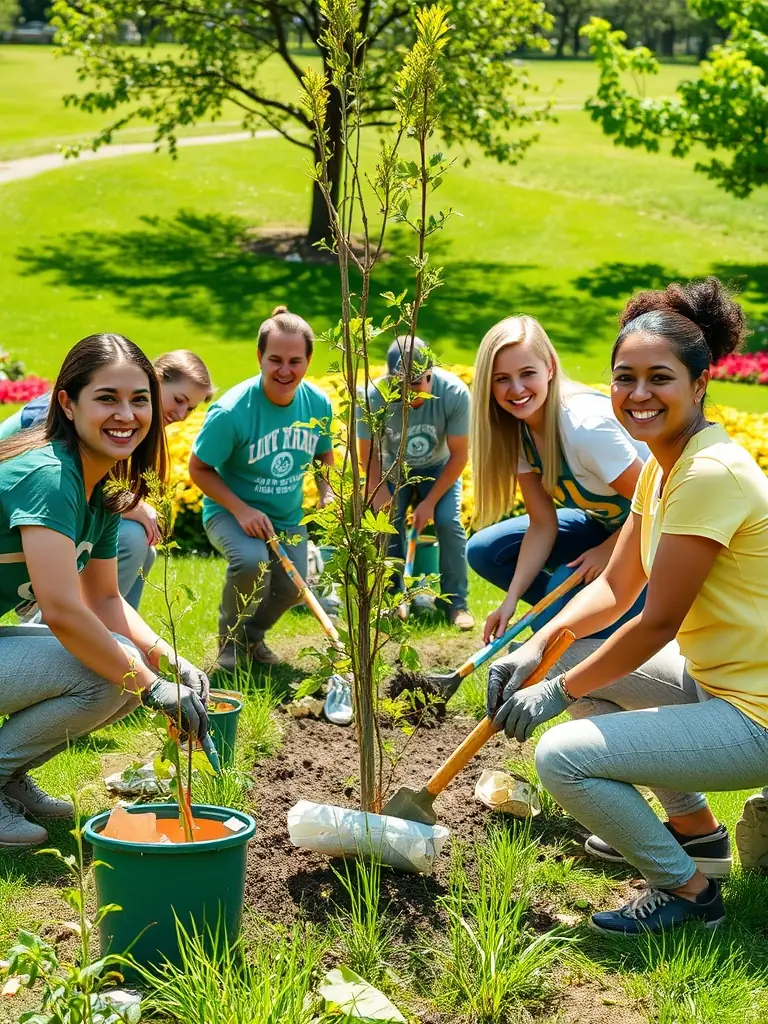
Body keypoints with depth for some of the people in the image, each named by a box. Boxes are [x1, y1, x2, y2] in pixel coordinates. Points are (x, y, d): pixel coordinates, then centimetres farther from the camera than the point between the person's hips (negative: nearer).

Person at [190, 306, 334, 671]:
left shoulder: (318, 404, -10)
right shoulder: (231, 412, -26)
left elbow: (324, 455, 9)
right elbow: (198, 469, -17)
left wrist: (328, 494, -10)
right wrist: (240, 509, -27)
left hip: (287, 516, 5)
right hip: (230, 511, -5)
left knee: (292, 589, -6)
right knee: (252, 561, -33)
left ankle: (253, 633, 30)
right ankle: (230, 640, -3)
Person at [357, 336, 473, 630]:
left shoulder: (455, 393, -33)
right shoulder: (373, 398, -33)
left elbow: (459, 454, -20)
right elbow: (369, 455, -17)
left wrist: (430, 501, -20)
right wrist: (381, 500, -22)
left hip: (438, 469, 0)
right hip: (392, 470, 1)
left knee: (449, 523, -18)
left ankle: (457, 603, -6)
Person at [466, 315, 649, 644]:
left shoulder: (587, 426, -32)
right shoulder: (517, 431, -9)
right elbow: (542, 524, -6)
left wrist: (607, 551, -16)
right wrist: (511, 600, -12)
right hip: (600, 524, 8)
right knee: (484, 551, -4)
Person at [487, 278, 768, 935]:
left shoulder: (710, 473, -24)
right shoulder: (664, 464, 7)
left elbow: (659, 622, -21)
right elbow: (617, 587, 11)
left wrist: (559, 692, -11)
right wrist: (538, 647, -4)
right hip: (714, 679, 10)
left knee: (563, 756, -16)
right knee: (579, 658, 19)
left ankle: (687, 887, 5)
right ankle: (694, 827, 25)